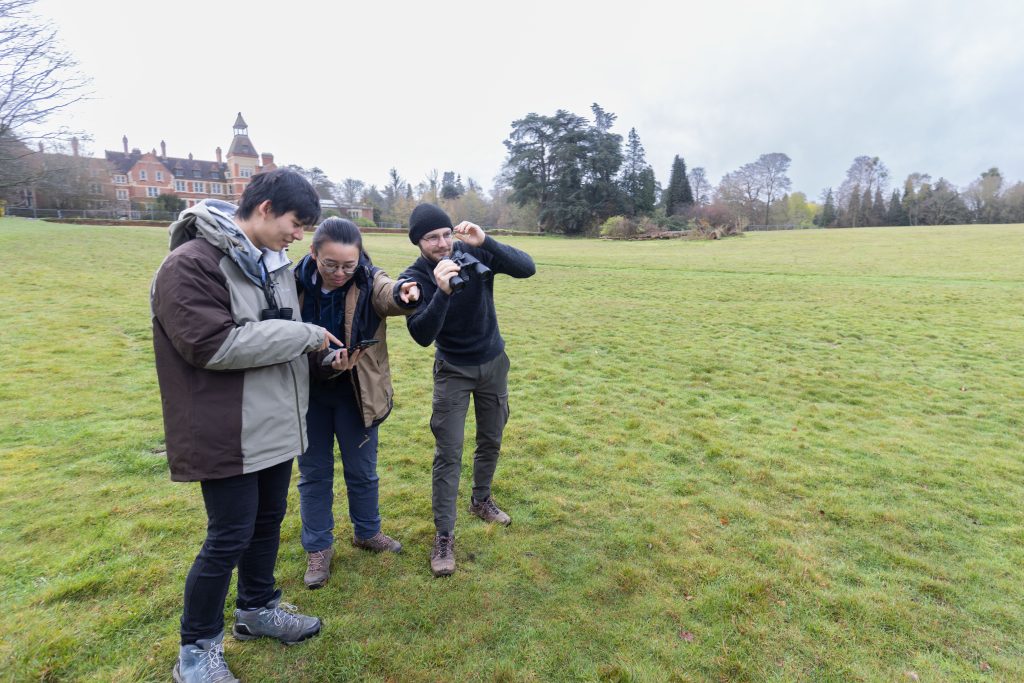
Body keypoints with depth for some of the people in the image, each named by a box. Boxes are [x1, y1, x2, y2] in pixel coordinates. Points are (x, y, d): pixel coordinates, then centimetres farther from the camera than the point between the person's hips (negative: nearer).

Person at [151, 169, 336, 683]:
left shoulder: (271, 261, 10)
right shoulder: (191, 264, -17)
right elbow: (213, 344, -26)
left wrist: (318, 350, 5)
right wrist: (305, 334, -20)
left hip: (275, 424, 8)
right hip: (228, 433, -8)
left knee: (268, 520, 20)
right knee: (230, 537, 3)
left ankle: (257, 608, 42)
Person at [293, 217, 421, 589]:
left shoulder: (368, 281, -15)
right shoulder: (295, 283, -11)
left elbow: (387, 294, -39)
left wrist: (402, 293, -63)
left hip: (355, 394, -1)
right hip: (307, 394, 1)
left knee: (362, 470, 16)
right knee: (313, 473, 14)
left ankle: (367, 532, 40)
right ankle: (318, 548, 33)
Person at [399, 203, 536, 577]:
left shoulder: (474, 253, -14)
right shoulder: (415, 277, -17)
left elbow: (527, 268, -24)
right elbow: (422, 336, -28)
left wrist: (486, 242, -36)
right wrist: (442, 292, -43)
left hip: (494, 363, 3)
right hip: (453, 370, -2)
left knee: (491, 440, 16)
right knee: (448, 453, -5)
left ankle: (481, 499, 40)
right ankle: (444, 535, 7)